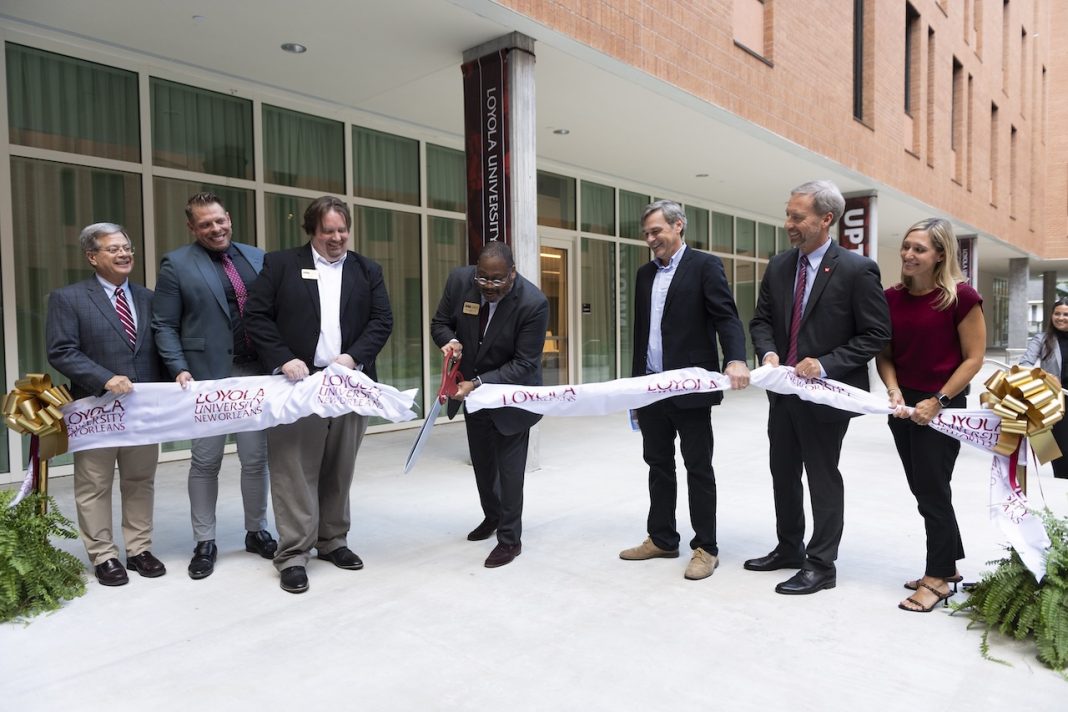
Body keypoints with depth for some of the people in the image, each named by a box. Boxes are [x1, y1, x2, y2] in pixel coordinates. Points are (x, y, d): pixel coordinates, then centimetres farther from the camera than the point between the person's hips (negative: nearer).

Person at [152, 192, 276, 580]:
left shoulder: (257, 257, 10)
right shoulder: (176, 264, 0)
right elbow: (164, 325, -1)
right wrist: (180, 368, -13)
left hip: (256, 372, 3)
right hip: (208, 375, -3)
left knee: (256, 458, 9)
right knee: (206, 461, 7)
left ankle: (257, 532, 25)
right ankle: (204, 542, 20)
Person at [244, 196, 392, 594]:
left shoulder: (367, 271, 12)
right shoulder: (280, 264, 4)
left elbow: (382, 320, 4)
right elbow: (256, 315, -1)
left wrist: (353, 356, -11)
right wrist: (284, 359, -13)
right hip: (298, 383, -3)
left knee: (339, 470, 12)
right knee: (294, 471, -1)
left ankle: (332, 541, 26)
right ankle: (293, 555, 8)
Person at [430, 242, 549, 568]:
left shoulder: (534, 303, -29)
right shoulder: (460, 280, -17)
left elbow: (524, 364, -26)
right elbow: (440, 322, -3)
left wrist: (478, 383, -35)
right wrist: (450, 341, -26)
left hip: (509, 396, -5)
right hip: (471, 389, 5)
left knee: (509, 468, 3)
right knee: (482, 463, 21)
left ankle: (510, 539, 21)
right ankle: (492, 517, 46)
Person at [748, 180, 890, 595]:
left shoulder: (857, 269, -13)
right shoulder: (779, 266, 4)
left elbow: (876, 335, -12)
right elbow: (761, 320, 11)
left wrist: (825, 365, -21)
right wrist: (768, 352, -9)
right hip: (784, 390, 7)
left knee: (822, 478, 5)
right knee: (783, 474, 17)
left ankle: (821, 565, 20)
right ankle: (788, 549, 35)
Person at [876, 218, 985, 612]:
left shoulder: (961, 297, -13)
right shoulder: (892, 297, 2)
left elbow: (973, 358, -10)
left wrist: (937, 401, -16)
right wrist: (894, 391, -8)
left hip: (941, 408, -5)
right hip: (904, 407, 6)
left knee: (932, 492, 1)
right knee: (925, 490, 14)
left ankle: (937, 578, 17)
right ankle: (948, 566, 31)